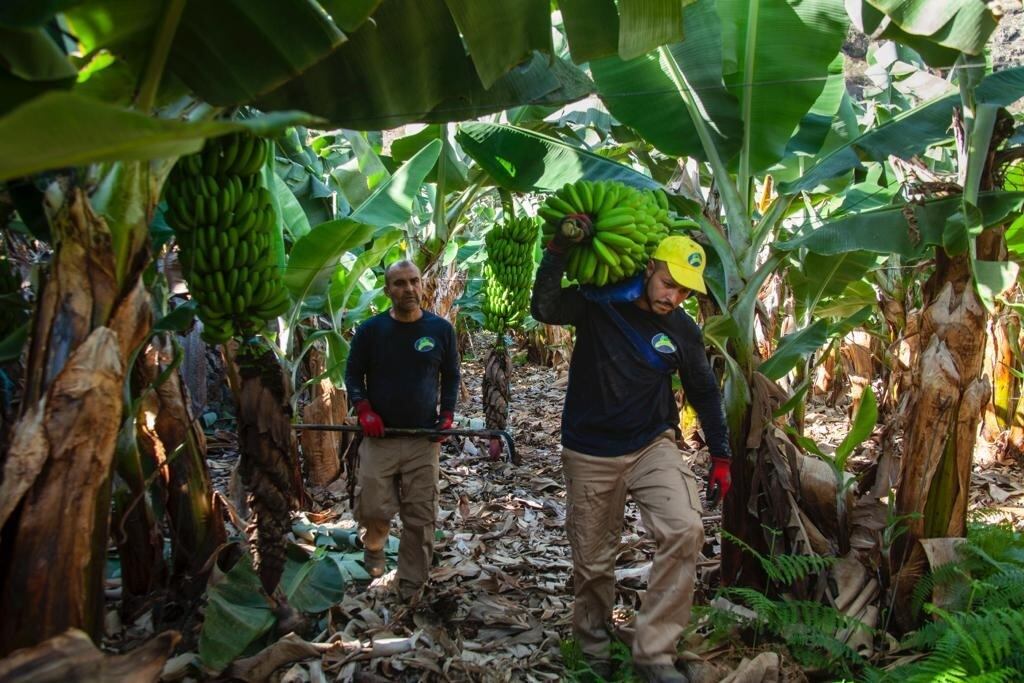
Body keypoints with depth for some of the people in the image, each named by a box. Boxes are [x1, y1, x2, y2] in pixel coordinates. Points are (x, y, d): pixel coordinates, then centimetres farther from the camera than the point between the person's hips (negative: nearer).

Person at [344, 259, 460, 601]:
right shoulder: (370, 329, 0)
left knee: (420, 518, 2)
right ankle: (374, 547, 33)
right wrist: (364, 410, -9)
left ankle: (411, 586, 20)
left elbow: (451, 376, 12)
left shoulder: (440, 329, 2)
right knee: (374, 509, -3)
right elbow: (353, 374, 6)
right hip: (379, 436, 0)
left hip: (425, 438, 1)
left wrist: (447, 415, 0)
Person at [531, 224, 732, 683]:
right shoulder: (598, 304, -8)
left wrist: (720, 456, 10)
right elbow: (544, 309, -25)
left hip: (652, 446, 2)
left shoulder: (684, 330, -1)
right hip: (590, 455, -1)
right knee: (592, 562, 9)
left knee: (685, 530, -23)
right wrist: (560, 249, -34)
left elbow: (705, 394, 10)